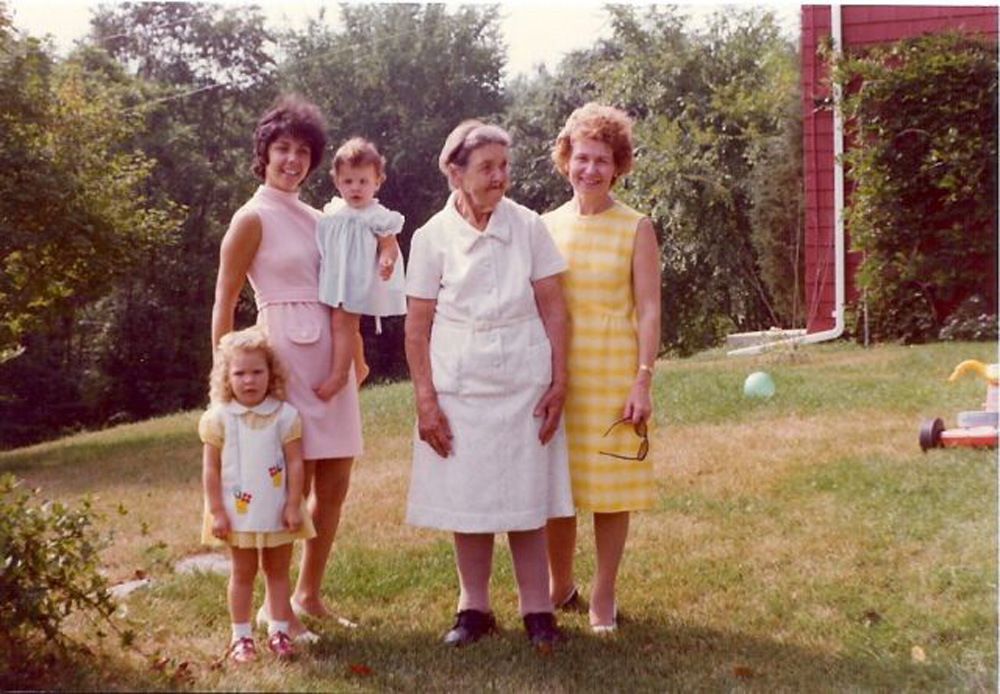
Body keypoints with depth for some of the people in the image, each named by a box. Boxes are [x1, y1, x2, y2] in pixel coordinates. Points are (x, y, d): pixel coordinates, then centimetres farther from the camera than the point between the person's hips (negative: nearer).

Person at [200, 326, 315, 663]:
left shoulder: (285, 415, -7)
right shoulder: (218, 418, -7)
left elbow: (295, 463, -5)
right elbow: (211, 469, -5)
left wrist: (293, 505, -8)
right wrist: (217, 512, -8)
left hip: (278, 511, 1)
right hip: (238, 512, 0)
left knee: (278, 571, 11)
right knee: (242, 573, 10)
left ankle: (279, 632, 21)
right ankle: (241, 637, 18)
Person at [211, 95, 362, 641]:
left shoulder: (315, 219, 15)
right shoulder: (254, 218, -4)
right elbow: (224, 305, -5)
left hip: (330, 359, 7)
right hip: (285, 357, -7)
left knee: (333, 486, 9)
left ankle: (308, 595, 23)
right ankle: (274, 606, 10)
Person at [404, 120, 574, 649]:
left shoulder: (528, 227, 0)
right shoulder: (432, 237, -1)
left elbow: (553, 308, 2)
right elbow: (416, 327, -1)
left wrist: (559, 381, -4)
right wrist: (425, 400, -6)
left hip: (524, 385, 0)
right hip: (458, 386, 0)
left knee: (526, 503, 4)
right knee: (466, 504, 6)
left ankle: (537, 611, 14)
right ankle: (474, 609, 19)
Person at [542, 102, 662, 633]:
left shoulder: (635, 228, 0)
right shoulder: (547, 227, 7)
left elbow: (649, 311, -3)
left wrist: (642, 380, -11)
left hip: (613, 373, -2)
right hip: (556, 372, 2)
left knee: (611, 488, 3)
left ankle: (603, 598, 17)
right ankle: (560, 588, 24)